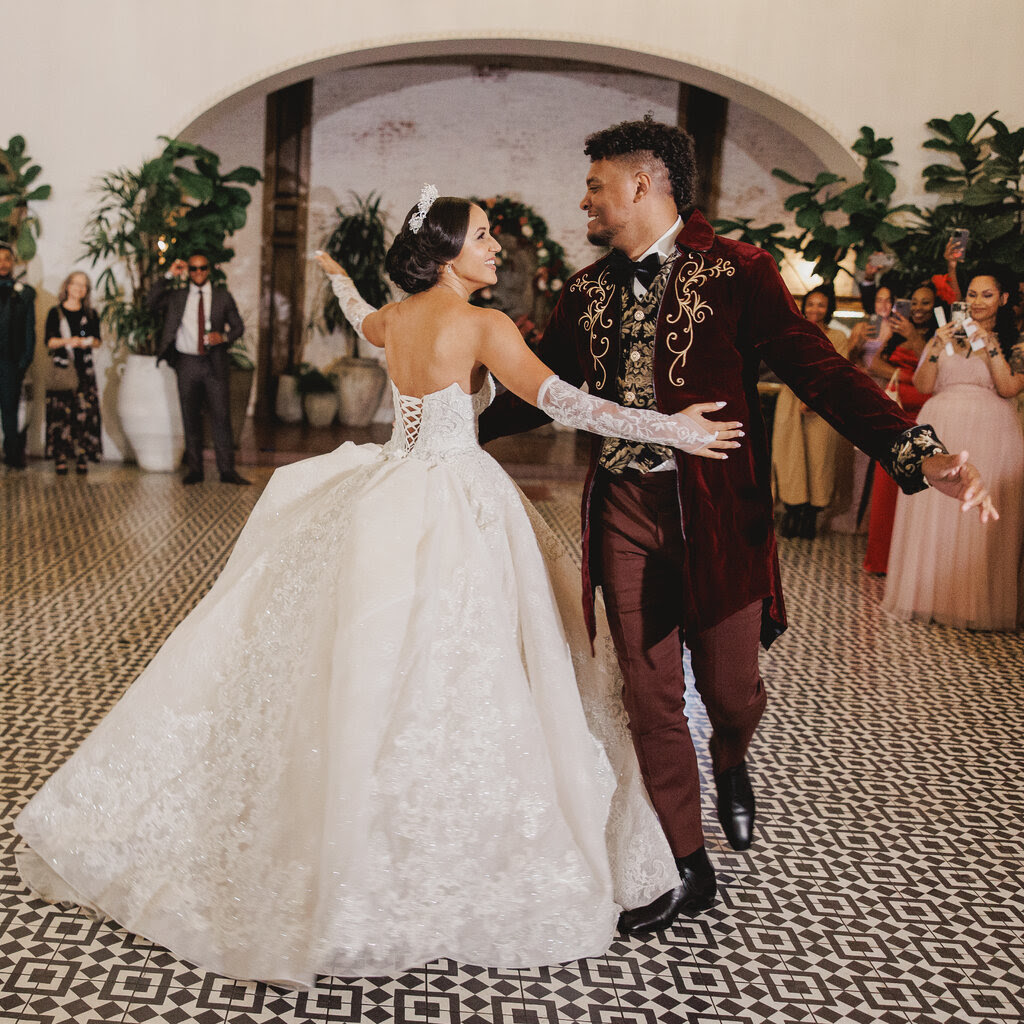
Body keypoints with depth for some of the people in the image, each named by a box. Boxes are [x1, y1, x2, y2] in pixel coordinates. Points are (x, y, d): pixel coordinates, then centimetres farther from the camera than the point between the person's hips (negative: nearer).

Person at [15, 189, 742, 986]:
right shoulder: (484, 325, -10)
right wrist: (670, 428, -21)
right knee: (449, 686, -1)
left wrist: (341, 279, 59)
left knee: (374, 681, 14)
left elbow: (366, 324, 36)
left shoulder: (397, 317, 11)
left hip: (387, 500, 8)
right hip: (458, 513, -8)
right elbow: (556, 398, -22)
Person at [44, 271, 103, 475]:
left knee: (85, 412, -6)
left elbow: (97, 341, 12)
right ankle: (60, 458, -3)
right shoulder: (56, 313, 7)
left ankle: (82, 458, -3)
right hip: (61, 367, -1)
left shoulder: (90, 314, 13)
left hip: (84, 369, 2)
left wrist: (88, 342, -9)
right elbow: (49, 341, 1)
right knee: (60, 413, -6)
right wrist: (68, 341, -15)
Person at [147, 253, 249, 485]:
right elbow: (152, 303, -1)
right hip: (187, 363, 1)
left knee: (221, 415, -6)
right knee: (191, 418, 4)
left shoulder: (223, 296, 9)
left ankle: (227, 470, -4)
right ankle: (194, 470, 10)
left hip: (214, 364, -1)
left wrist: (223, 337, -9)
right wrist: (169, 276, -5)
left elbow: (238, 326, 11)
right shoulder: (177, 297, 11)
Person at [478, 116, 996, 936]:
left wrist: (917, 453, -26)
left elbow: (817, 368, -14)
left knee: (728, 688, 5)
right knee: (650, 699, 7)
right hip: (625, 510, 4)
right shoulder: (587, 293, 9)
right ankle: (688, 870, 25)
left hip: (715, 512, -3)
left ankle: (731, 758, 45)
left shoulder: (736, 272, -6)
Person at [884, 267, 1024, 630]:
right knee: (934, 515, 0)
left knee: (981, 518, -5)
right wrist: (937, 348, -8)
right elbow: (922, 385, 5)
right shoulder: (946, 334, 14)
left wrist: (990, 346, -13)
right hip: (941, 431, 2)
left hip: (990, 436, -2)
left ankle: (978, 603, 3)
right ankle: (932, 596, 8)